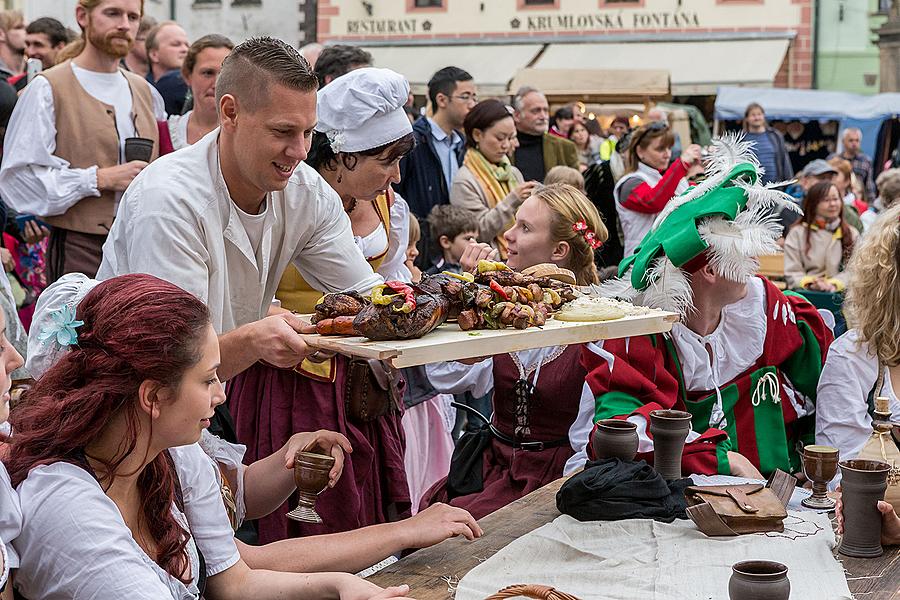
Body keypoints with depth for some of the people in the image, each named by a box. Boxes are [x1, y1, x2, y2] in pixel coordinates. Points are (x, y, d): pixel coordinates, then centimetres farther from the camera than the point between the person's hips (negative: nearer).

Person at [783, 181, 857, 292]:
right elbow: (792, 272, 2)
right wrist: (810, 284, -17)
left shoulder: (852, 234, 15)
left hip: (839, 293, 1)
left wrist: (834, 284, -16)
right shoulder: (797, 233, 11)